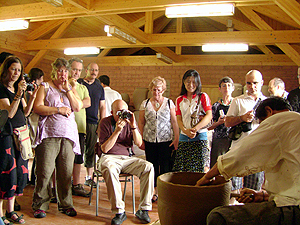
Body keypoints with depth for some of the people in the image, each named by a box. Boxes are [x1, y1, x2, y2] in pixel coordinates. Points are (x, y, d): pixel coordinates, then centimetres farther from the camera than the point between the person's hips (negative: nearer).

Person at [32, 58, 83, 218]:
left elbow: (78, 107, 5)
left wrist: (68, 90, -1)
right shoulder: (45, 87, 7)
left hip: (68, 135, 3)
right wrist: (58, 110, -8)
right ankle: (40, 205, 9)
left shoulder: (71, 88, 19)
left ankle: (65, 204, 15)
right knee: (45, 171, -4)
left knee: (66, 172, 4)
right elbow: (37, 108, -4)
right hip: (49, 134, -3)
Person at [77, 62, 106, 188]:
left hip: (93, 122, 3)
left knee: (91, 150, 7)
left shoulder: (99, 87, 15)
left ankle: (89, 177, 16)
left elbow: (102, 106, 16)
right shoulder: (78, 83, 4)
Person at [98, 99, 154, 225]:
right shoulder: (105, 122, -1)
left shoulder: (130, 121, 9)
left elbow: (139, 144, 1)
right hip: (110, 158, -3)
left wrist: (133, 126, -14)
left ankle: (143, 210, -16)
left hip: (128, 158, 4)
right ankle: (119, 212, -31)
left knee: (148, 167, -22)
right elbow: (104, 149, -9)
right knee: (109, 168, -38)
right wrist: (117, 131, -18)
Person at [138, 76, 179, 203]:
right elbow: (141, 123, 8)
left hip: (166, 140, -2)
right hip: (150, 141, 2)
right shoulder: (145, 104, 6)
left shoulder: (169, 103, 3)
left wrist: (177, 139, -5)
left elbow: (174, 122, 1)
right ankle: (156, 191, 21)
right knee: (152, 166, 8)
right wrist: (141, 140, 2)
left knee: (165, 167, 0)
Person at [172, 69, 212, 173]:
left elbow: (209, 116, -8)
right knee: (181, 170, 1)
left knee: (201, 170, -9)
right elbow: (178, 119, 8)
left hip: (200, 137, -3)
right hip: (184, 137, 4)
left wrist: (195, 128, -19)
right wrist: (185, 130, -13)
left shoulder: (203, 96, 5)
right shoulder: (179, 100, 16)